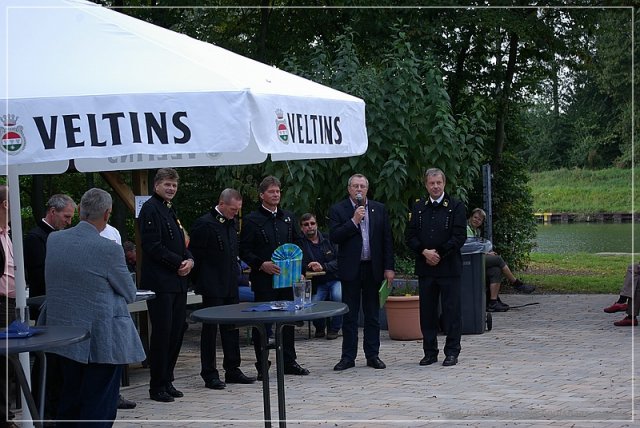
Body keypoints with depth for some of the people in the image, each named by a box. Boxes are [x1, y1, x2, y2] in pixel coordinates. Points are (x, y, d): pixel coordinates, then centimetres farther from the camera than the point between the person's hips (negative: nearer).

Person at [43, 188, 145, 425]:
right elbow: (130, 294, -5)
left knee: (69, 405, 18)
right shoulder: (109, 249, -18)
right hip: (101, 341, -6)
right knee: (100, 409, 1)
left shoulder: (53, 240, 0)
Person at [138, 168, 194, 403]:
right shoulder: (150, 209, -9)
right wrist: (179, 263, -12)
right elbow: (152, 245, -17)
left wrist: (189, 259, 3)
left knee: (176, 332, 10)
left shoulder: (170, 210, 20)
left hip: (177, 282, 9)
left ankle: (167, 381, 19)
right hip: (160, 283, -9)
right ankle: (157, 387, 1)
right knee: (162, 333, -6)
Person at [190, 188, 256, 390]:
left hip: (230, 285, 8)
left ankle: (232, 370, 20)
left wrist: (235, 272, 15)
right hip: (212, 287, -8)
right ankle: (209, 375, 5)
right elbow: (195, 255, -12)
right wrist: (199, 281, -9)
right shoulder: (204, 224, -13)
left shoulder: (231, 223, 12)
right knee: (210, 329, -1)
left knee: (232, 327, 11)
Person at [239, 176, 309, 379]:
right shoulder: (251, 220, -4)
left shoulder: (288, 217, 12)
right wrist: (262, 264, -18)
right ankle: (262, 367, 6)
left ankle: (289, 362, 19)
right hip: (263, 279, -5)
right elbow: (244, 250, -6)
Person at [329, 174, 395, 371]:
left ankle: (372, 355, 14)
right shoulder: (338, 210, 0)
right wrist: (354, 220, -17)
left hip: (373, 268, 2)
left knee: (372, 315, 7)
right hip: (351, 269, -2)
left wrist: (389, 267, 0)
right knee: (349, 315, 3)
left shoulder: (379, 209, 7)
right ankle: (348, 357, 9)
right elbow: (334, 237, -10)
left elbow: (387, 239, 6)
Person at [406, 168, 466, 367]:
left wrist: (439, 253, -12)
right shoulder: (418, 207, 11)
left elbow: (459, 236, -7)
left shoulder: (456, 206, 0)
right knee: (427, 311, 8)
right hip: (425, 268, 4)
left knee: (452, 311, 1)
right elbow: (411, 236, 6)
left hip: (449, 267, -4)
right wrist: (425, 252, -11)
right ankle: (430, 352, 16)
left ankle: (452, 352, 8)